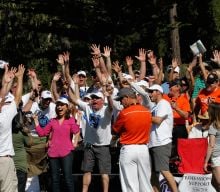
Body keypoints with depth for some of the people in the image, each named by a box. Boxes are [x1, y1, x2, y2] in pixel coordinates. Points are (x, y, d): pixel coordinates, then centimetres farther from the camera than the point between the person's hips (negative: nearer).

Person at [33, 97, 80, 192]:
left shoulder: (71, 120, 3)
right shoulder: (53, 121, 12)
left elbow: (75, 131, -15)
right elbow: (42, 133, 10)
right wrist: (36, 120, 7)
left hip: (66, 152, -4)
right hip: (53, 153, 4)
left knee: (68, 179, -5)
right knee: (55, 179, 9)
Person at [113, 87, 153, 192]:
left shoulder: (124, 113, -11)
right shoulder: (147, 112, 2)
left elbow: (115, 130, 0)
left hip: (128, 149, -5)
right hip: (144, 148, 5)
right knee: (145, 183, 10)